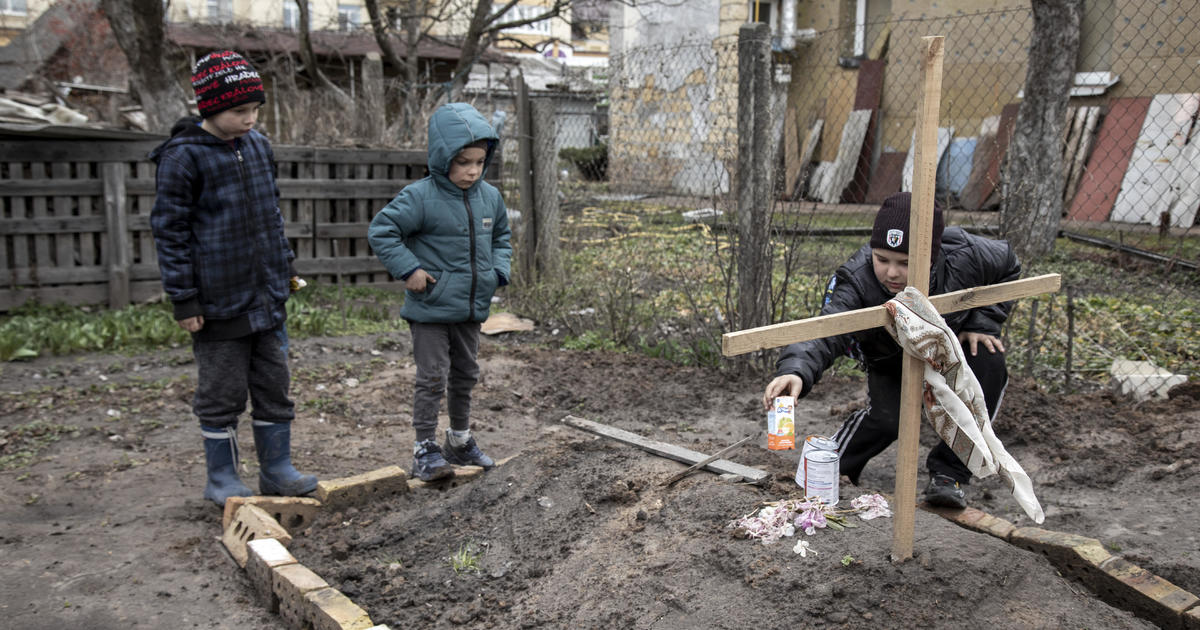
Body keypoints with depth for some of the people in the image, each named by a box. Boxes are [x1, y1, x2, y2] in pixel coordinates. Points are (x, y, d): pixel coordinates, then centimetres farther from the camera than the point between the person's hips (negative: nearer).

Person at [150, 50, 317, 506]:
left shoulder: (258, 145, 8)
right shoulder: (183, 157, -11)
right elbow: (169, 230, -9)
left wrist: (285, 267, 20)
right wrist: (183, 299, -11)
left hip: (268, 297, 6)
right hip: (219, 303, -6)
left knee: (275, 386, 12)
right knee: (222, 394, 6)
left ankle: (277, 470, 25)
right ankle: (222, 479, 21)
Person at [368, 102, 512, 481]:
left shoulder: (489, 197, 4)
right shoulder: (420, 197, -16)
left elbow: (501, 237, 20)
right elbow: (381, 231, -13)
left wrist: (498, 271, 5)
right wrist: (409, 269, -18)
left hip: (471, 308, 6)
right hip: (430, 308, -6)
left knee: (465, 375, 18)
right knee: (432, 377, -2)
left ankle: (460, 441, 35)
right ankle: (425, 449, 10)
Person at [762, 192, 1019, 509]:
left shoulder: (965, 257, -32)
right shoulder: (855, 283, -39)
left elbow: (1008, 266, -8)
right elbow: (824, 335, -54)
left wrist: (981, 322, -19)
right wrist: (795, 371, -76)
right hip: (890, 361, -2)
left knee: (989, 364, -27)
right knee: (887, 417, -25)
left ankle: (948, 473, -13)